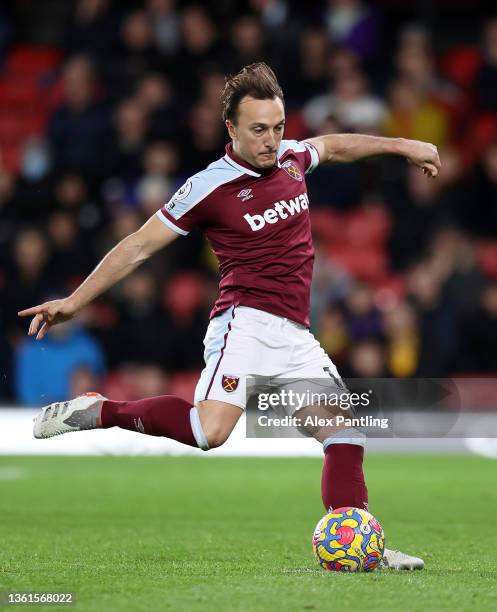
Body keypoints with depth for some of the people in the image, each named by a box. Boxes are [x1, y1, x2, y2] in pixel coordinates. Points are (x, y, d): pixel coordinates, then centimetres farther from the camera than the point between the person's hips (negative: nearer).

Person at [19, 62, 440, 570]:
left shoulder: (291, 158, 11)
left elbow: (333, 146, 37)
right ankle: (99, 412, -13)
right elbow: (139, 246, -1)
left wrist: (400, 145, 42)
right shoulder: (210, 186, -7)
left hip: (295, 337, 7)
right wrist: (74, 302, -1)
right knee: (209, 429, -29)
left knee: (346, 435, 1)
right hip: (246, 323, -7)